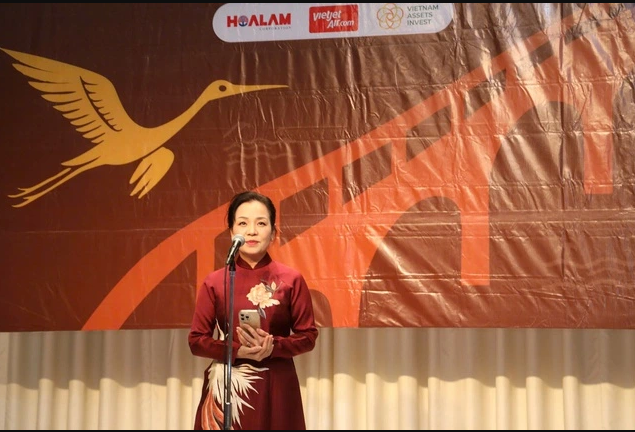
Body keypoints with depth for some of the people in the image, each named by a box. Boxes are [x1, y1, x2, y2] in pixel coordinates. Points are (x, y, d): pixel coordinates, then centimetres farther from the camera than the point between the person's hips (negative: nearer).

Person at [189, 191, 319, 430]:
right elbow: (196, 339, 2)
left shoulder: (291, 280, 0)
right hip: (227, 386, 0)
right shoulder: (214, 282, 2)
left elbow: (308, 336, 2)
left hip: (276, 387, 0)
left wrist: (273, 347, -15)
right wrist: (238, 351, -14)